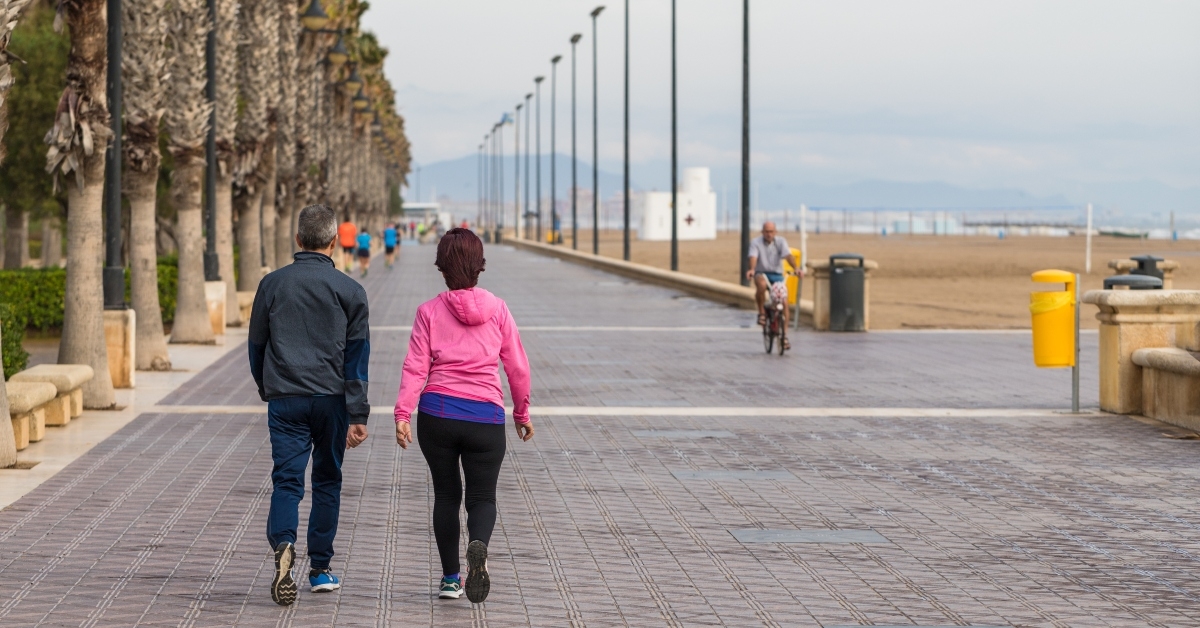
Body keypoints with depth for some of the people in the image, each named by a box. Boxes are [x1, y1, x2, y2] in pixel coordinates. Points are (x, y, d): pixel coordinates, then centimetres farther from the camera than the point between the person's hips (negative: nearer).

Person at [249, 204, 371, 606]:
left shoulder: (272, 284, 4)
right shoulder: (349, 290, -1)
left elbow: (256, 346, 11)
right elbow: (357, 356, -5)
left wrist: (267, 391, 27)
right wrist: (358, 415, -5)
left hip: (285, 400, 0)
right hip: (331, 399, 0)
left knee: (287, 479, -3)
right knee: (327, 481, 13)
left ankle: (283, 544, -31)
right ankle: (320, 569, 15)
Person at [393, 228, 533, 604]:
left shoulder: (430, 311, 1)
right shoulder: (497, 309, 3)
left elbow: (416, 366, -6)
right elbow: (517, 366, 6)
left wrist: (403, 414, -8)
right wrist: (522, 412, 18)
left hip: (437, 414, 1)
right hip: (486, 418, 0)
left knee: (446, 495, 15)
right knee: (482, 498, 7)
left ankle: (450, 579, 16)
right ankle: (478, 546, -25)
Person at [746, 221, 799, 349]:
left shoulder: (780, 241, -2)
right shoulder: (756, 242, -6)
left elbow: (788, 255, -17)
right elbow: (753, 257, -22)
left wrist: (796, 268, -36)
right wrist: (752, 269, -43)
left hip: (777, 275, 2)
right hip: (762, 273, -2)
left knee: (784, 302, -11)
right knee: (761, 284, -39)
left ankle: (784, 335, 1)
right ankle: (761, 313, -17)